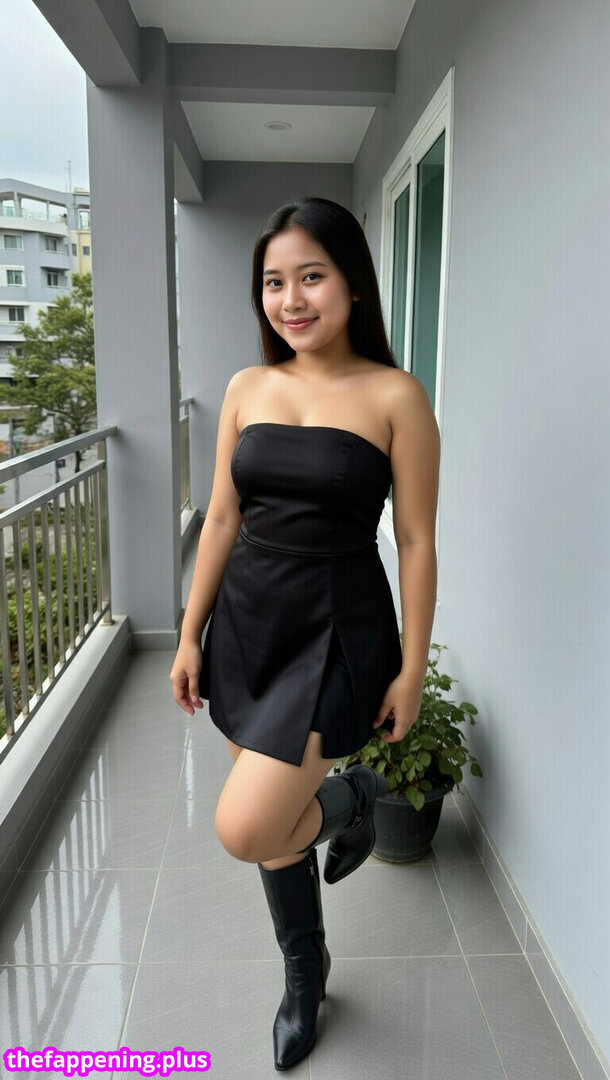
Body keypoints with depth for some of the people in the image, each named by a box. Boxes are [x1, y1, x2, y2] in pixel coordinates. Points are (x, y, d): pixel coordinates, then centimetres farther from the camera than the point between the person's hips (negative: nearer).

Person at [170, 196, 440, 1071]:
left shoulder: (395, 396, -9)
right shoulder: (247, 389, 4)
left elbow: (417, 542, -7)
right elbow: (222, 520, 7)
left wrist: (412, 669, -6)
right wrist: (190, 637, 8)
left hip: (338, 630, -5)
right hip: (246, 622, 5)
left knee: (244, 828, -14)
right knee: (273, 821, 17)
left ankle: (353, 798, 20)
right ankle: (305, 976, 44)